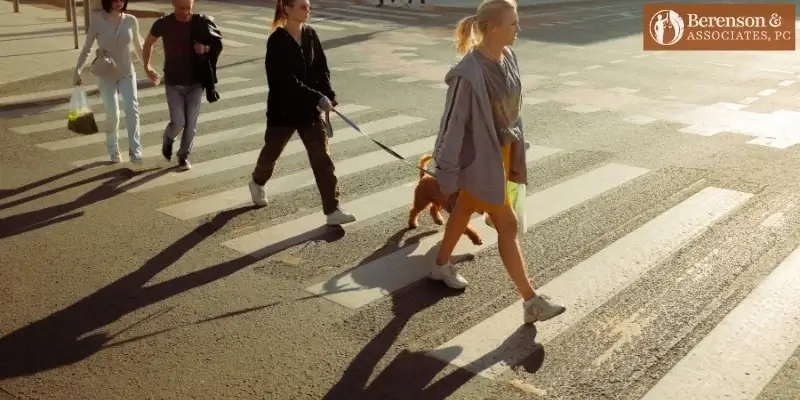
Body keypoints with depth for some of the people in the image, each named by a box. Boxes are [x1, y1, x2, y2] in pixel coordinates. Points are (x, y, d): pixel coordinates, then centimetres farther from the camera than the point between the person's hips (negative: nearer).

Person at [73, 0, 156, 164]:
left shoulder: (131, 21, -4)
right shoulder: (97, 21, -9)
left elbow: (138, 47, 10)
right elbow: (86, 49, -3)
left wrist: (147, 68, 13)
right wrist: (78, 70, -10)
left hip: (127, 73, 1)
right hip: (106, 75, -1)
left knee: (132, 110, -12)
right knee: (112, 114, -1)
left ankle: (135, 152, -9)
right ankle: (113, 151, 19)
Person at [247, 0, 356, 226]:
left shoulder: (311, 35, 1)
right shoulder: (277, 41, -17)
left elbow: (321, 68, 4)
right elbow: (287, 79, -24)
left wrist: (329, 96, -11)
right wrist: (317, 98, -28)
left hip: (310, 108, 4)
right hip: (283, 108, -4)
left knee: (322, 157, -3)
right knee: (272, 151, 17)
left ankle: (332, 210, -3)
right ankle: (258, 183, 50)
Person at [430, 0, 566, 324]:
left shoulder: (507, 57, -2)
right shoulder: (469, 74, -27)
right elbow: (455, 125, -21)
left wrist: (516, 155, 15)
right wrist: (448, 177, -15)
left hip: (502, 151, 8)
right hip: (480, 158, -8)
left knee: (464, 211, 24)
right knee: (507, 225, 0)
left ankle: (441, 266, 46)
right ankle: (531, 302, 11)